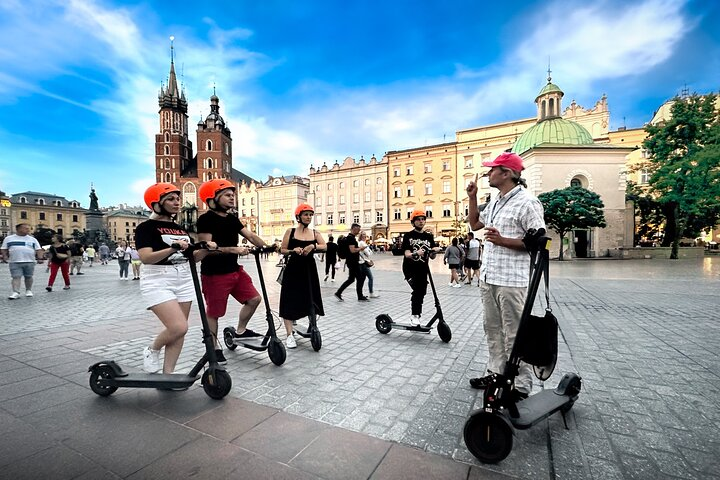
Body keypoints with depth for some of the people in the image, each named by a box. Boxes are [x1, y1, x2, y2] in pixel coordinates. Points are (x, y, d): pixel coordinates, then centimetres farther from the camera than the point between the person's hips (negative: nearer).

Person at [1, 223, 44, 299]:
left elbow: (39, 249, 7)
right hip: (14, 262, 0)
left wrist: (40, 258, -5)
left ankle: (28, 290, 18)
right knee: (16, 277, -6)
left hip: (29, 262, 1)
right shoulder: (9, 238, 10)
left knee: (28, 277, 6)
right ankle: (16, 292, -8)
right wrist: (4, 256, -4)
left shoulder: (32, 239, 10)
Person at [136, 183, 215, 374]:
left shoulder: (180, 229, 13)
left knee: (179, 331, 5)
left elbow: (192, 257, 12)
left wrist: (206, 249, -8)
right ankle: (152, 350, 15)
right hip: (158, 283, -6)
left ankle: (168, 374, 16)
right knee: (178, 327, -15)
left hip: (184, 281, 7)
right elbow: (146, 257, -21)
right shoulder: (146, 227, -6)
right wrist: (173, 248, -34)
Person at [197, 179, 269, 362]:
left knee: (254, 299, 9)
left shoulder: (232, 219, 11)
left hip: (235, 270, 8)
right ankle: (214, 348, 23)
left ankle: (240, 331, 29)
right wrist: (234, 249, -28)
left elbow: (251, 236, 5)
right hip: (214, 274, -8)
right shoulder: (206, 219, -13)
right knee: (213, 312, 5)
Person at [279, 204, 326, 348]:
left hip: (309, 269, 2)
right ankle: (290, 335, 4)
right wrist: (293, 251, -17)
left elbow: (324, 247, -8)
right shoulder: (290, 231, 0)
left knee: (311, 300, 9)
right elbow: (282, 250, 1)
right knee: (290, 301, -3)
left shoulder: (315, 233, 5)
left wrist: (313, 246, -24)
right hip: (293, 269, -2)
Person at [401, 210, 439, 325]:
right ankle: (414, 315, -8)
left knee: (422, 292, 10)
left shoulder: (429, 236, 8)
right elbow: (407, 254, -15)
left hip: (423, 269, 4)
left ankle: (417, 314, 29)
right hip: (410, 268, -4)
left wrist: (434, 252, -17)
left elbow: (432, 257, 6)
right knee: (417, 290, -21)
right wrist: (415, 253, -36)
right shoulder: (408, 236, -3)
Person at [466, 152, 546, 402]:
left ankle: (521, 386, 15)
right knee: (493, 329, 17)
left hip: (511, 281, -9)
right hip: (488, 277, 9)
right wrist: (472, 197, 14)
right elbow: (475, 224, 25)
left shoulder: (526, 202, -11)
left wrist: (502, 241, -23)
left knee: (514, 334, 1)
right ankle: (496, 373, 31)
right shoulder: (495, 202, 15)